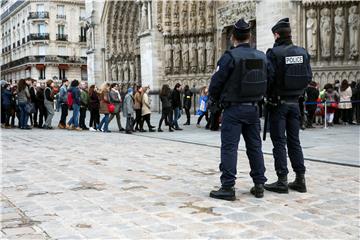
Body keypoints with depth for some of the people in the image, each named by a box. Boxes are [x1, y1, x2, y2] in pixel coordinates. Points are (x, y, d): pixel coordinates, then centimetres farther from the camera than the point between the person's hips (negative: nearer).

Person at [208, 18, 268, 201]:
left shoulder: (230, 56, -13)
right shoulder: (261, 57, 5)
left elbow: (216, 82, -11)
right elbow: (266, 82, 10)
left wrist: (215, 99, 8)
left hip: (233, 109, -6)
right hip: (253, 108, 6)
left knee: (229, 148, -2)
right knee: (255, 147, 13)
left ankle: (228, 187, -3)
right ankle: (259, 185, 19)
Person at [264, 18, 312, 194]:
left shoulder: (274, 53, -11)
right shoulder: (303, 52, 5)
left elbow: (269, 77, -15)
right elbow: (309, 77, 6)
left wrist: (267, 94, 2)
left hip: (278, 102, -5)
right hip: (294, 102, 5)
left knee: (279, 142, 0)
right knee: (294, 141, 12)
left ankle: (282, 181, 1)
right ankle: (300, 180, 14)